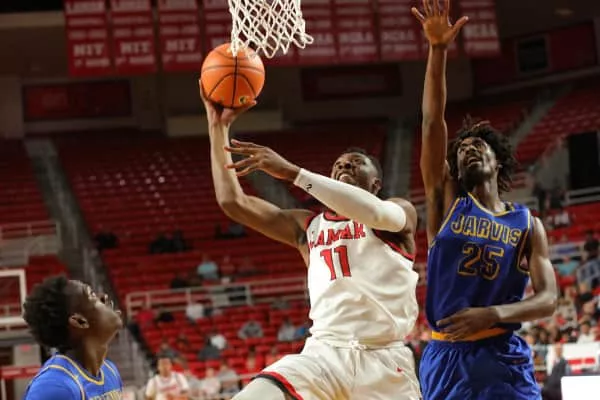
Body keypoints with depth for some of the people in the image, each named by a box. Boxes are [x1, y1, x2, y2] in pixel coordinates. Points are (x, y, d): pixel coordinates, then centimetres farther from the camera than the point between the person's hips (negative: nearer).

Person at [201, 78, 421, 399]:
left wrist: (291, 172, -19)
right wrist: (218, 126, 15)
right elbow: (232, 201, 19)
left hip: (385, 359, -2)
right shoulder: (309, 226, 23)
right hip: (324, 353, 2)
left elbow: (375, 212, -13)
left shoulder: (401, 211, 12)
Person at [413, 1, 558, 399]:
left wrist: (493, 314, -19)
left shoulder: (528, 224, 9)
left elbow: (548, 299, 0)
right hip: (447, 358, 0)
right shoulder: (446, 200, 7)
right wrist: (438, 50, -14)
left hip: (504, 359, 0)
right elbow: (433, 123, -4)